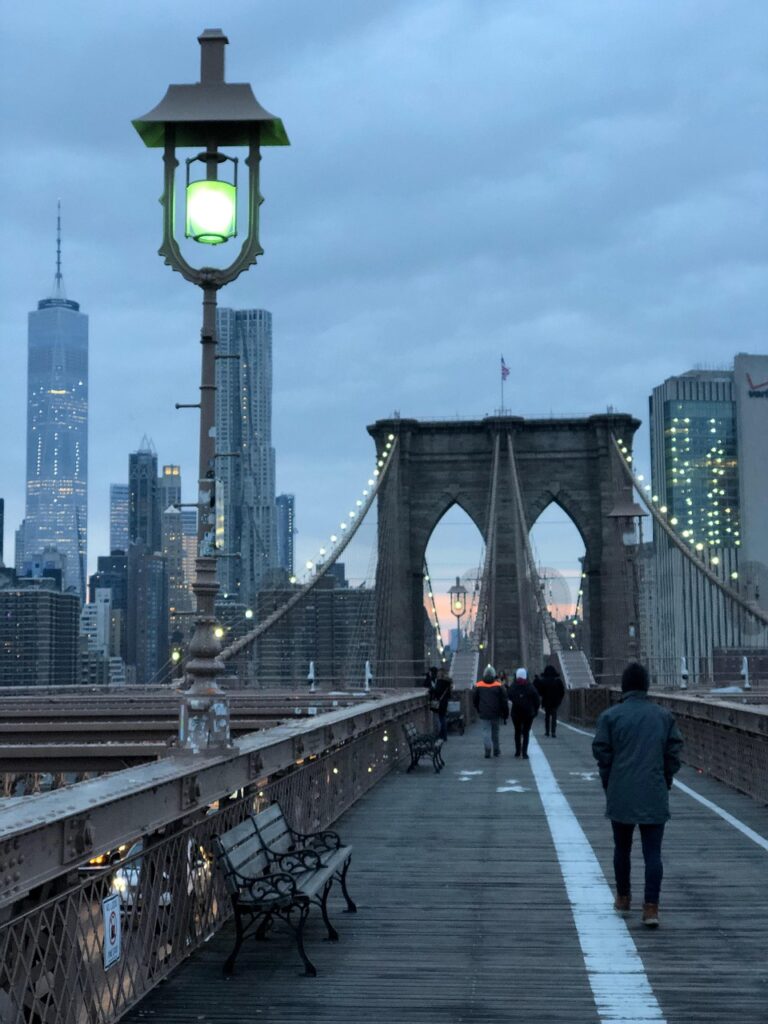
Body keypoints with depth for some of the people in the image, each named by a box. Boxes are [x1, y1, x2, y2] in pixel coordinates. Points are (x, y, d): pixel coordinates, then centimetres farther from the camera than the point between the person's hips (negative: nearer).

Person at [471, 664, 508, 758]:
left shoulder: (478, 685, -2)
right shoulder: (499, 685, -3)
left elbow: (474, 700, 7)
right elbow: (503, 701, -2)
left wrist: (478, 710, 22)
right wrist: (505, 714, 5)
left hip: (483, 714, -1)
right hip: (495, 714, 1)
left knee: (486, 731, 0)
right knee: (495, 732, 14)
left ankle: (487, 749, -18)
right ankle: (496, 750, 21)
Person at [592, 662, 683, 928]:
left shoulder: (610, 716, -4)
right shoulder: (664, 716, 3)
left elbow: (602, 754, -3)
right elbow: (673, 753, 4)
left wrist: (609, 786, 10)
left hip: (621, 796, 0)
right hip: (654, 797, 0)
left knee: (622, 848, 16)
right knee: (653, 852, 1)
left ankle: (623, 898, 29)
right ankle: (651, 907, -7)